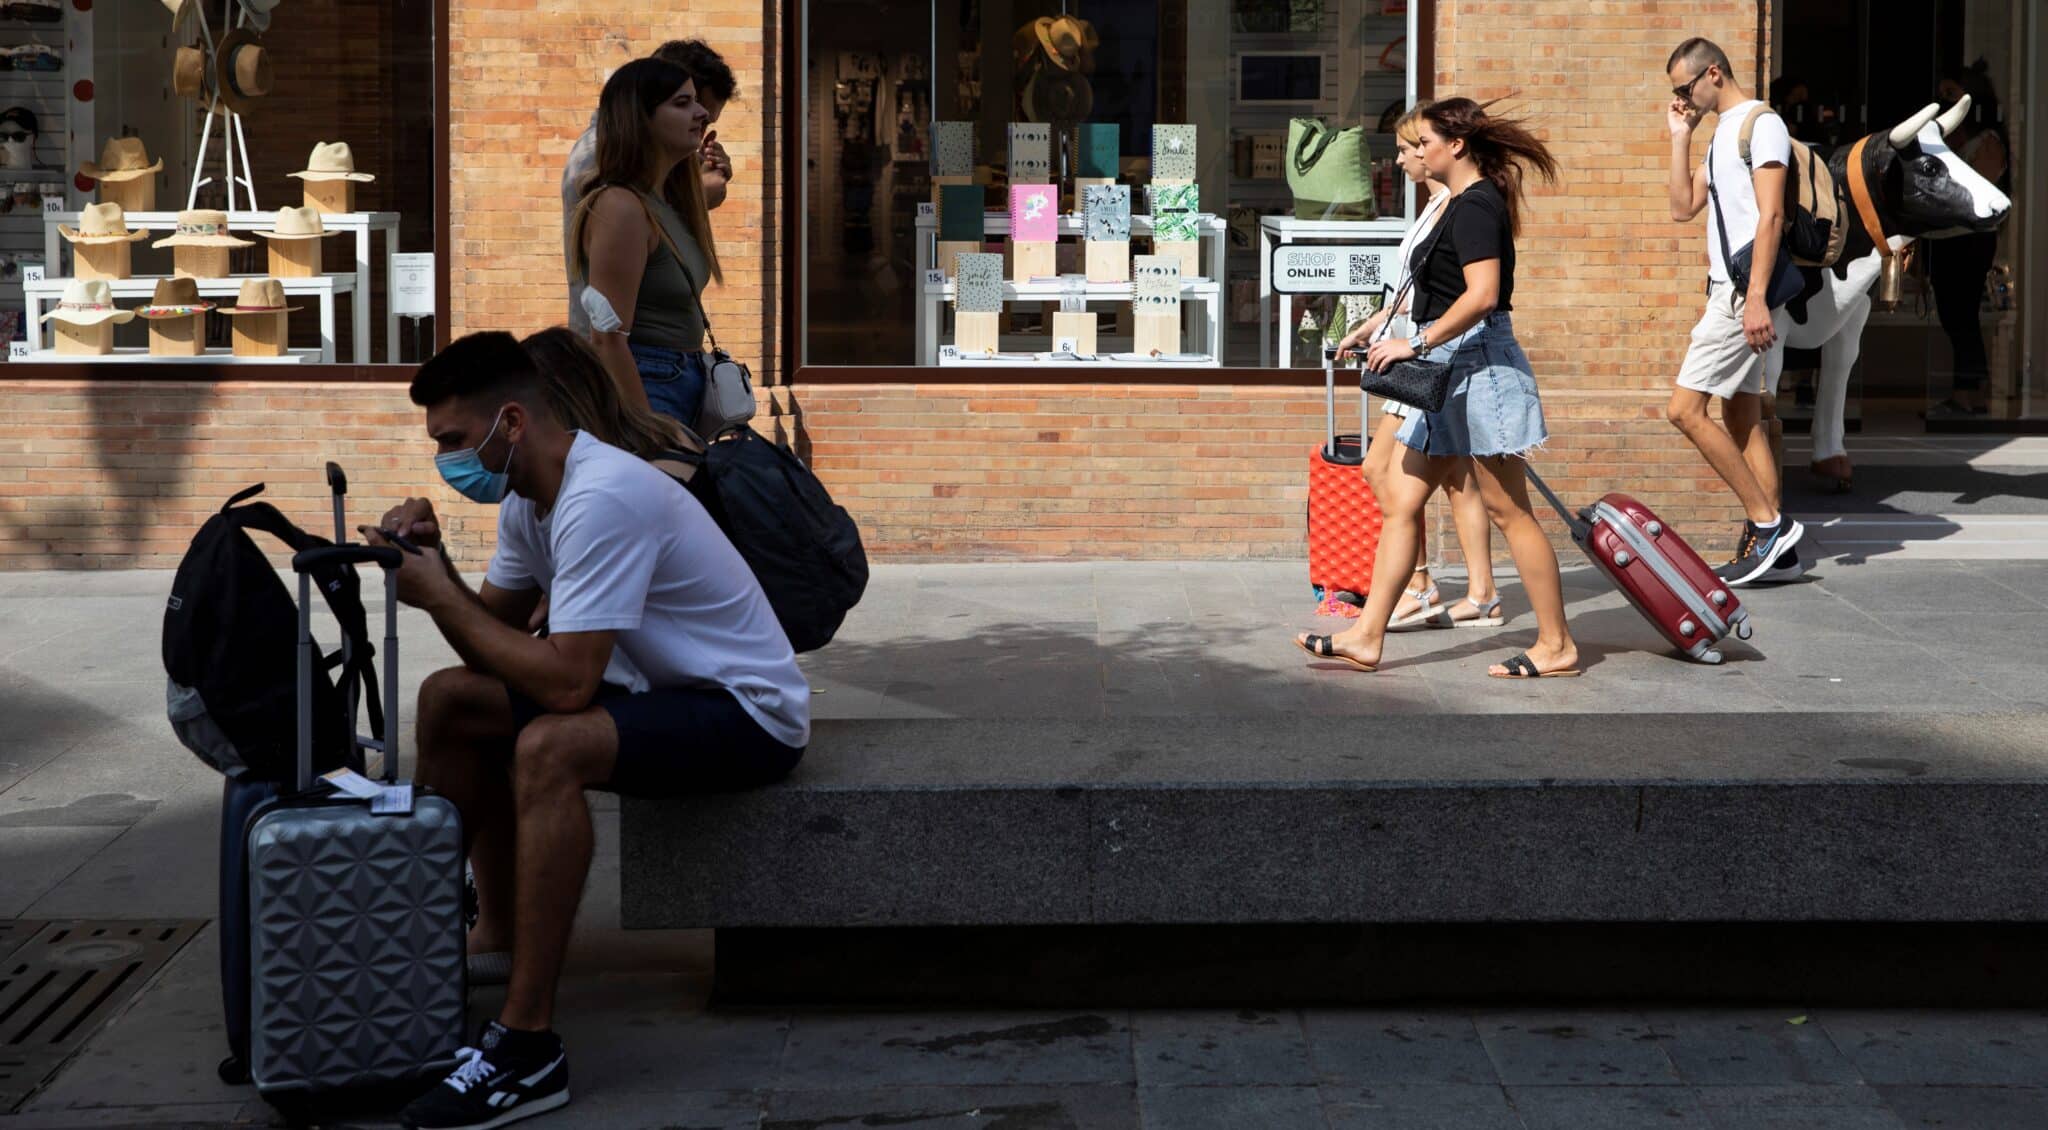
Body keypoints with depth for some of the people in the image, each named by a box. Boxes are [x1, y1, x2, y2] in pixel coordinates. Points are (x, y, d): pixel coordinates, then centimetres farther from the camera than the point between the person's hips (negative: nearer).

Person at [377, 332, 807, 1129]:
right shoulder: (528, 498, 4)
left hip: (749, 715, -10)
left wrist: (442, 596, -21)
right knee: (449, 700, 7)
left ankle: (528, 1046, -29)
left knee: (549, 749, -34)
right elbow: (494, 642, 8)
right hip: (660, 688, 10)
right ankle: (501, 928, 18)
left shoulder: (600, 499, -26)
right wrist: (434, 568, -9)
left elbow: (565, 682, -31)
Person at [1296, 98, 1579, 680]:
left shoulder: (1475, 206, -14)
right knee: (1400, 501, 7)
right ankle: (1367, 637, 9)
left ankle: (1557, 645, 4)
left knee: (1509, 510, -4)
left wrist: (1418, 341, -23)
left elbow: (1482, 294, -26)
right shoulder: (1465, 204, 17)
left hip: (1478, 364, -11)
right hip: (1452, 370, 11)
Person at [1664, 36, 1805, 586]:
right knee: (1742, 418, 9)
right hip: (1729, 292, 10)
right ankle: (1774, 550, 11)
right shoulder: (1721, 134, 20)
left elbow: (1771, 216, -17)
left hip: (1747, 293, -10)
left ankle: (1767, 522, -9)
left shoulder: (1762, 125, -10)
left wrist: (1756, 297, -24)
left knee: (1685, 409, -12)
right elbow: (1683, 207, 18)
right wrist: (1681, 136, 12)